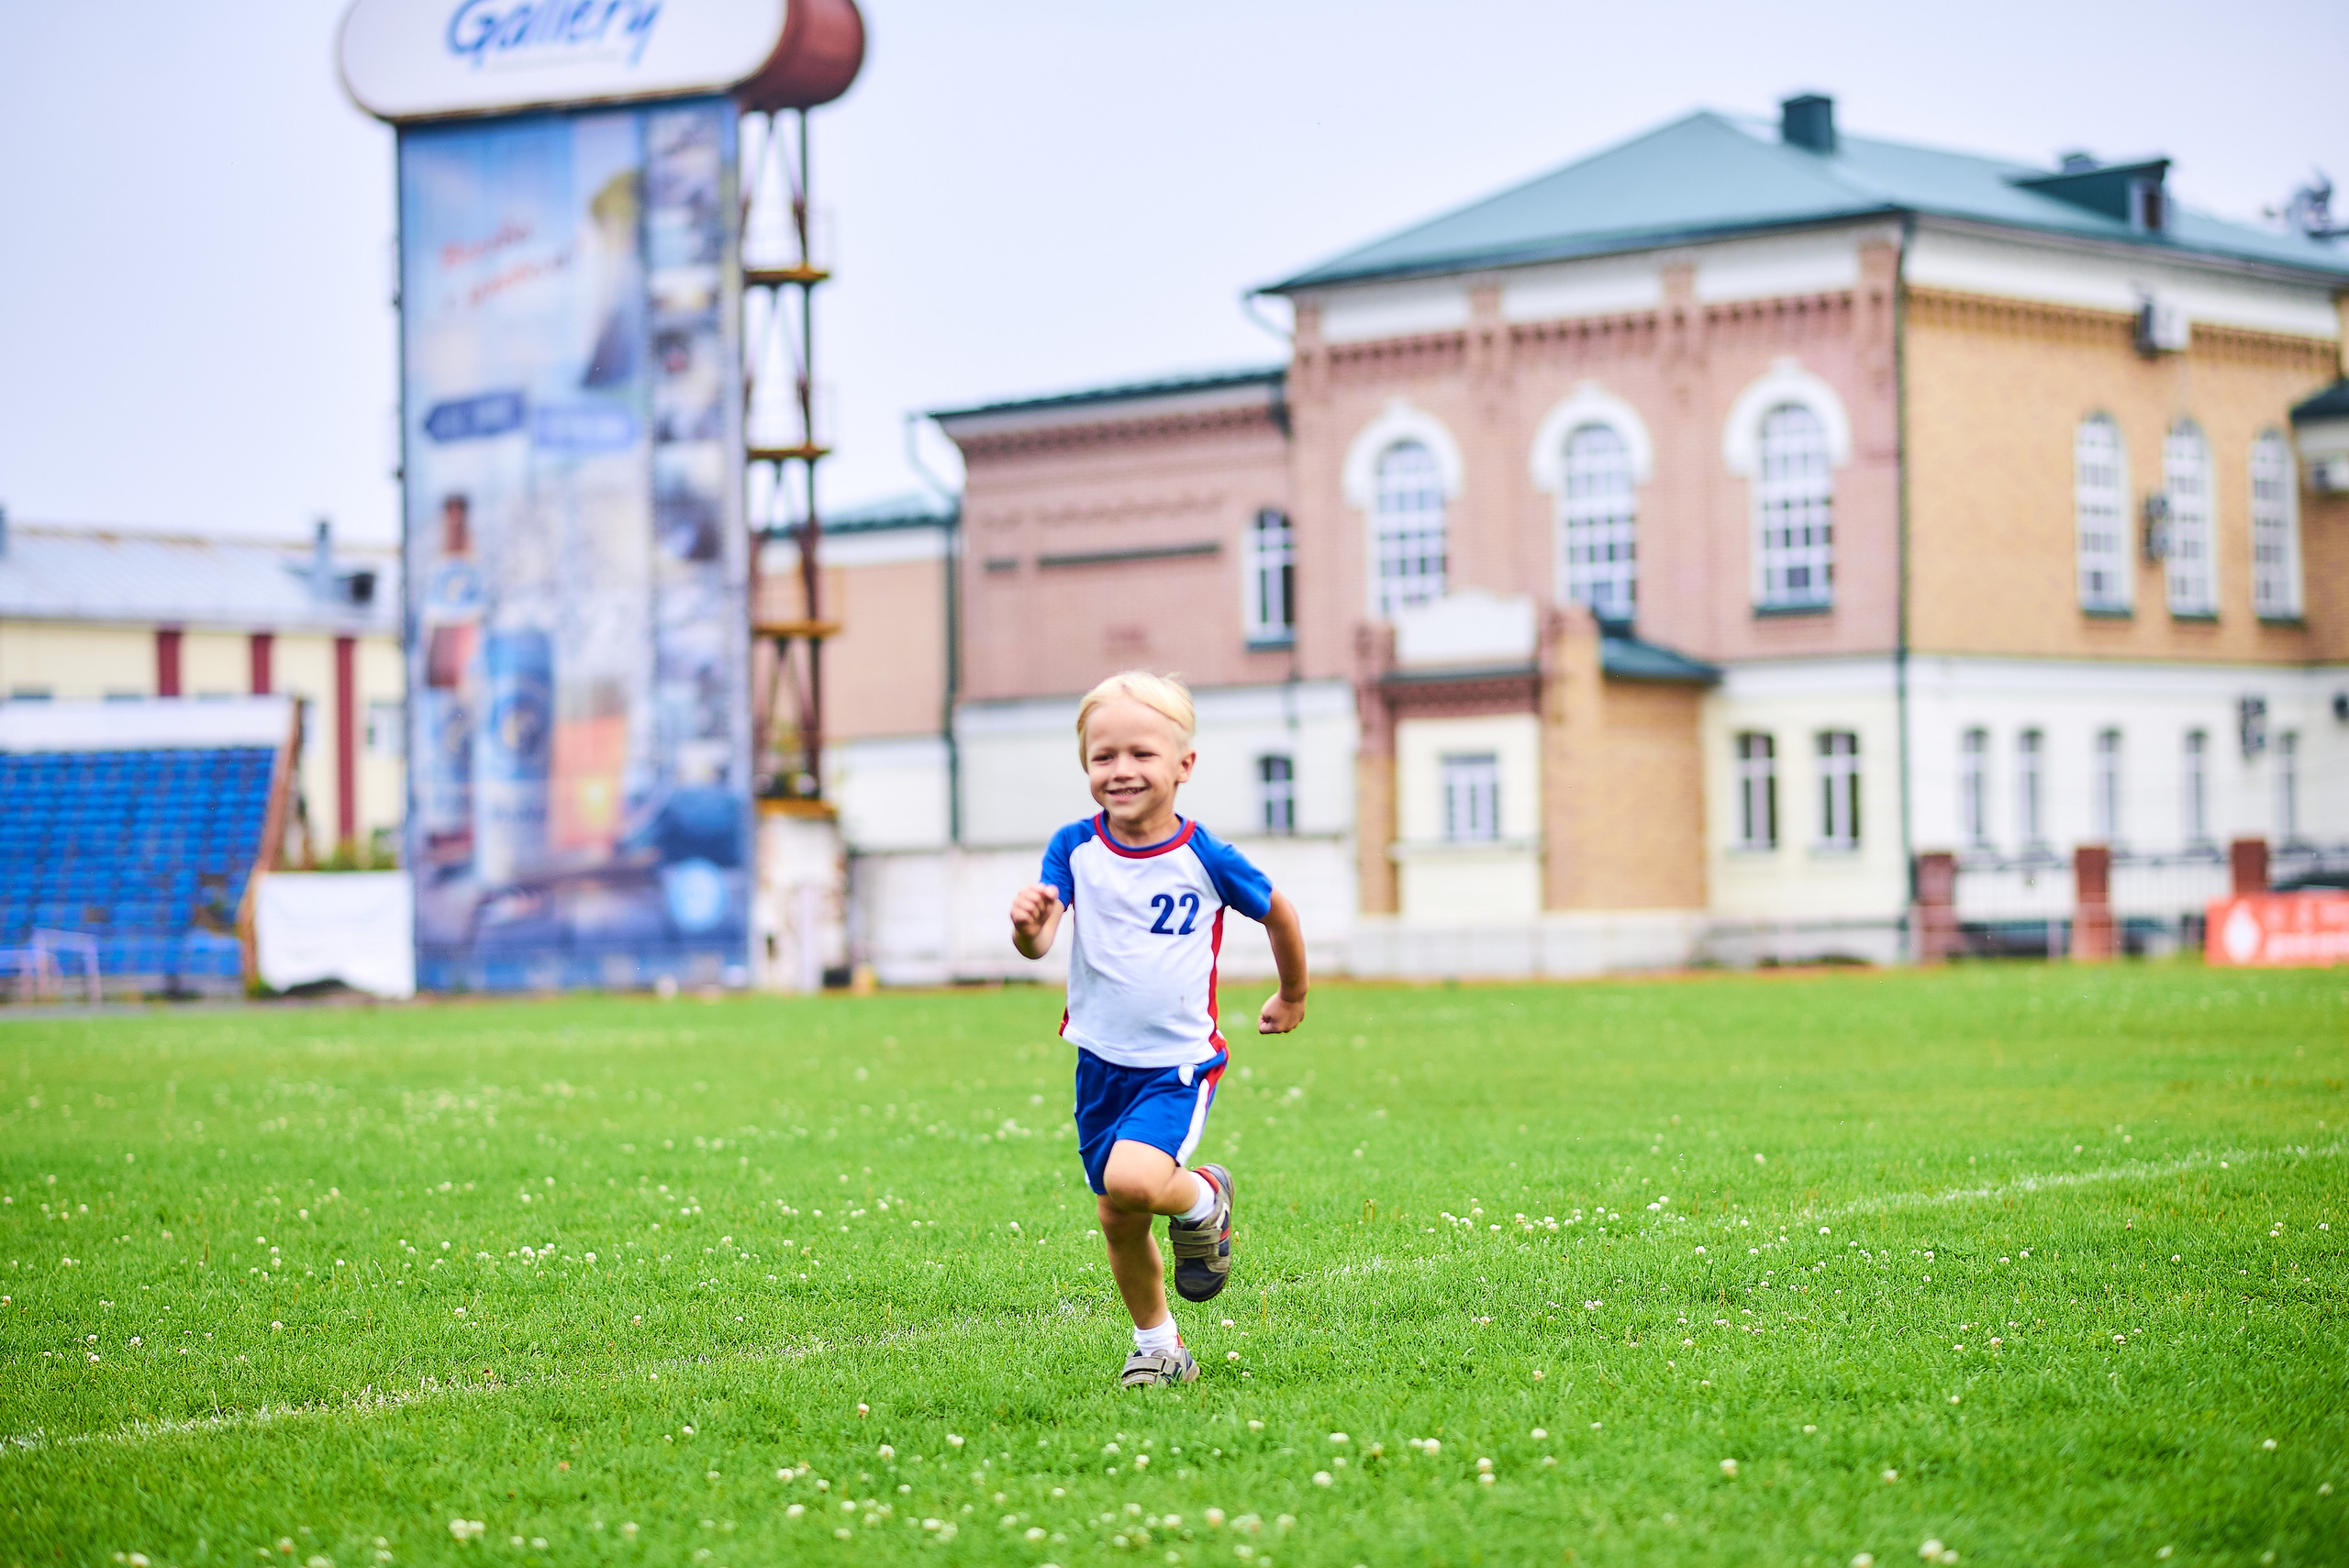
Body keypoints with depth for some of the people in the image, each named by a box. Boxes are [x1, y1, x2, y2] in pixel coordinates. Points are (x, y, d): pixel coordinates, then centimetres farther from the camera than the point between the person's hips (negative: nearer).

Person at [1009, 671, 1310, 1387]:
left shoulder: (1204, 858, -10)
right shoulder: (1075, 849, -6)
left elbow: (1276, 912, 8)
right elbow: (1040, 942, -16)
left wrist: (1293, 996, 22)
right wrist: (1028, 927, -41)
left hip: (1180, 1061, -3)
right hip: (1103, 1060, 3)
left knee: (1132, 1179, -27)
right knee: (1118, 1221, 10)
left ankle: (1204, 1200, 7)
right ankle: (1158, 1345, 32)